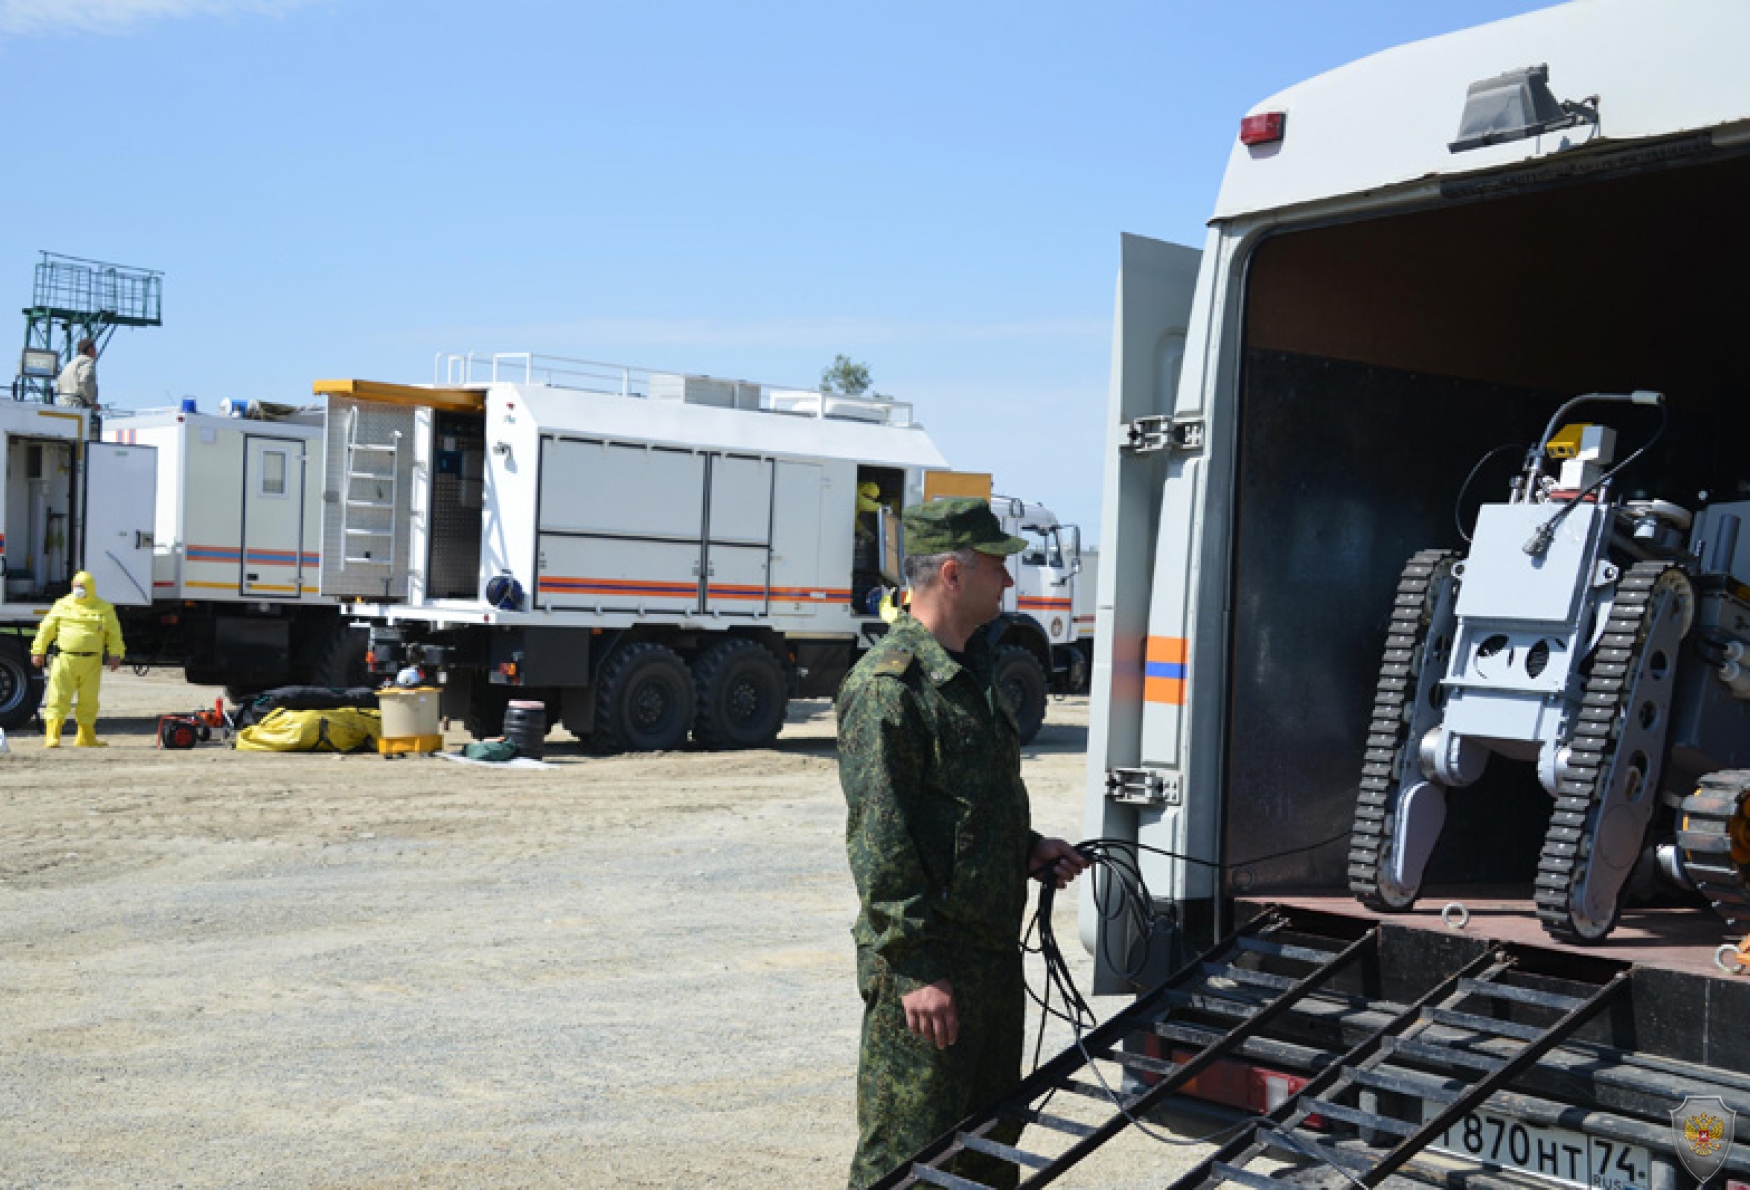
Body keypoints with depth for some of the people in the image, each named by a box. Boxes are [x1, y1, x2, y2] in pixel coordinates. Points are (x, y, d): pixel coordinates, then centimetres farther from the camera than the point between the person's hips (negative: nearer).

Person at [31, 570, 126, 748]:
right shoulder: (62, 605, 9)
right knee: (59, 697, -8)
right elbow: (46, 629, 12)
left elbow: (114, 634, 8)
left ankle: (86, 736, 19)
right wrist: (38, 651, 8)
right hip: (65, 659, -1)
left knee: (88, 700, 8)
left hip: (91, 662, 1)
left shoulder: (104, 609, 9)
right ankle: (52, 736, -9)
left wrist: (115, 654, -3)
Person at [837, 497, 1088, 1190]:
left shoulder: (972, 672, 14)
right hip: (928, 969, -9)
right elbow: (881, 842, -21)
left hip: (994, 952, 9)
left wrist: (1028, 851, 9)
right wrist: (916, 969, -22)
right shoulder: (887, 687, -18)